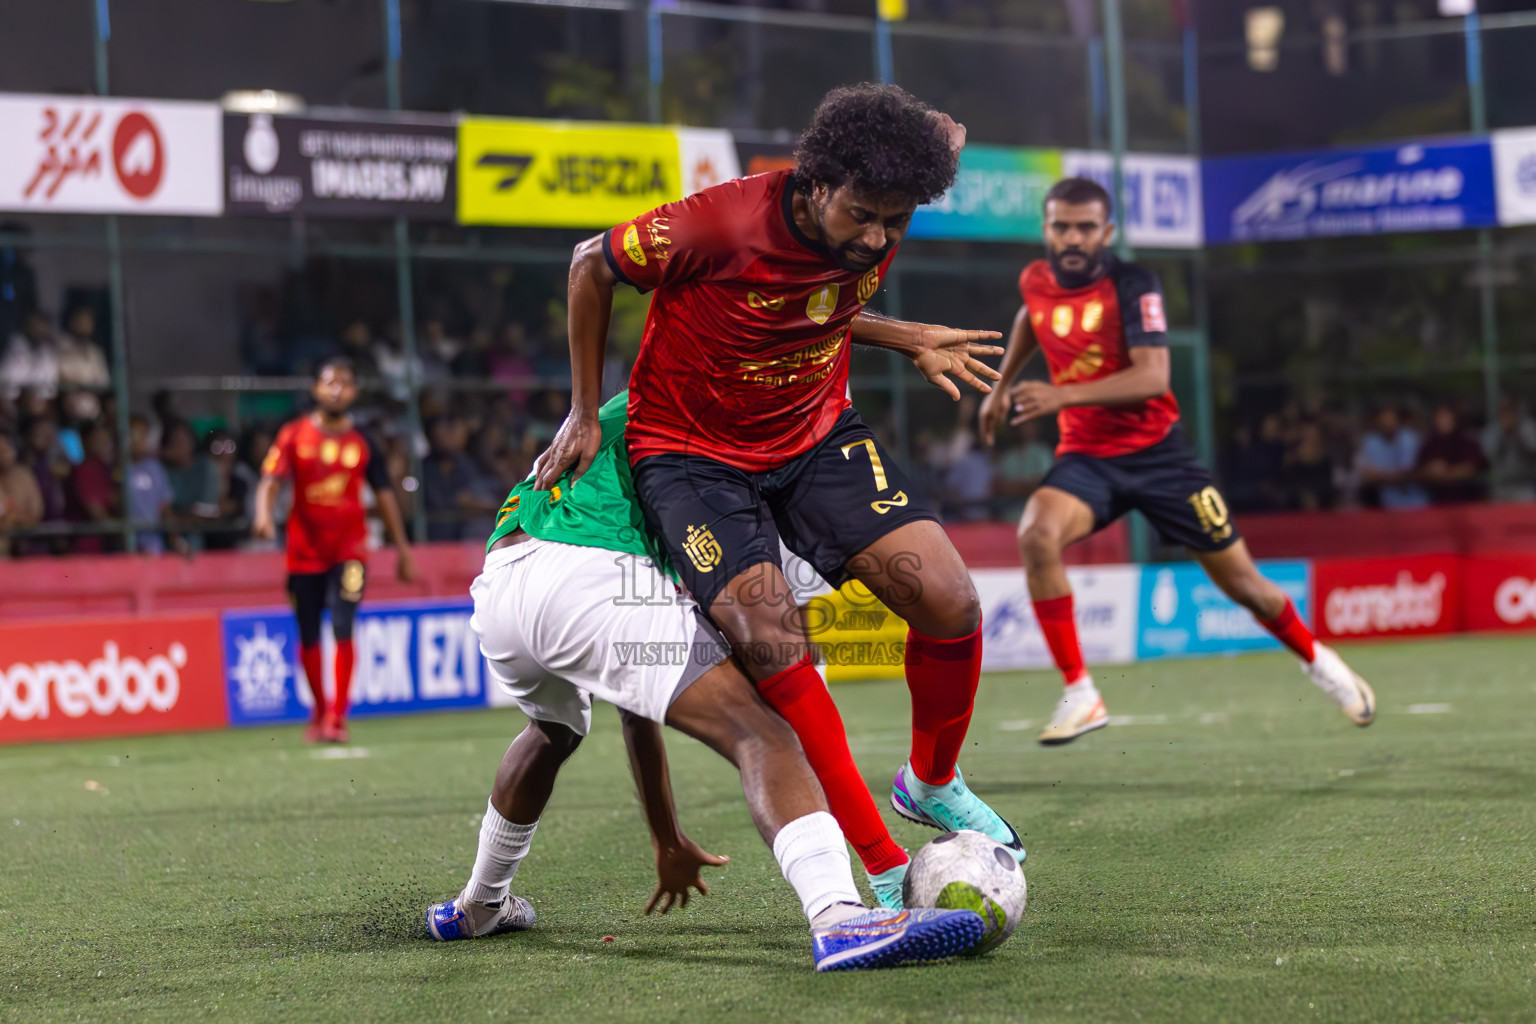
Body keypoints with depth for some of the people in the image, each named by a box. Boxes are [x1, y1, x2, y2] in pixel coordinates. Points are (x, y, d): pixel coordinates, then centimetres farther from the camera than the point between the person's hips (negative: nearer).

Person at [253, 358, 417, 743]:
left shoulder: (362, 443, 4)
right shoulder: (294, 435, 0)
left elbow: (383, 494, 12)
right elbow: (271, 480, -10)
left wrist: (401, 547, 13)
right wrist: (264, 516, -30)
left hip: (349, 548, -1)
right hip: (304, 549, 1)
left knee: (342, 629, -14)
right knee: (308, 636, 7)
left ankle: (338, 716, -12)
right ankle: (319, 711, 26)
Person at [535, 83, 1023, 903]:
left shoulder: (875, 229, -13)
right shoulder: (724, 225, -29)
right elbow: (593, 265, -10)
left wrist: (906, 340, 0)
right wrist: (585, 413, -4)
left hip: (815, 433, 5)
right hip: (692, 452, -5)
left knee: (950, 602, -12)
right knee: (774, 645, -23)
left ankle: (932, 783, 16)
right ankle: (886, 873, -15)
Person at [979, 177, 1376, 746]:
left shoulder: (1133, 286, -17)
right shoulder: (1035, 282, 0)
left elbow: (1152, 376, -30)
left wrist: (1063, 395, -40)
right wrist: (1002, 386, 28)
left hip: (1156, 452, -3)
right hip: (1085, 457, 3)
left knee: (1241, 582, 5)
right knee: (1036, 536, -30)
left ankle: (1315, 659, 37)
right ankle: (1079, 696, -23)